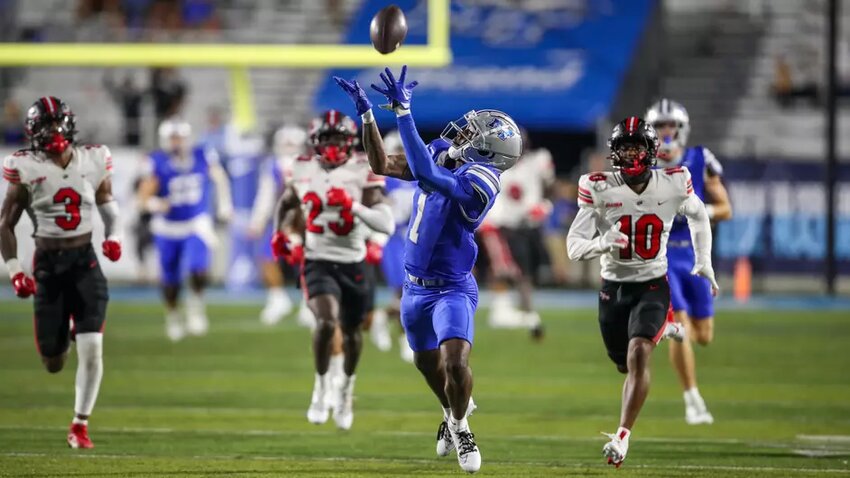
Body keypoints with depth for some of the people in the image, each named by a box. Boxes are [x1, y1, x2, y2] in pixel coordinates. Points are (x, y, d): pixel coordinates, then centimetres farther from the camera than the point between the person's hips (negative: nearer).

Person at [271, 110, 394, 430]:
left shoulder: (362, 173, -10)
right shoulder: (303, 170, -1)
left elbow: (386, 224, -18)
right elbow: (287, 203, 22)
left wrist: (353, 206, -30)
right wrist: (280, 235, 8)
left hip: (353, 264, 1)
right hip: (318, 262, 0)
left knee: (351, 332, 15)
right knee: (326, 322, -25)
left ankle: (346, 386, 44)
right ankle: (322, 386, -4)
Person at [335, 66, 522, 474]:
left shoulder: (477, 180, -27)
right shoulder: (442, 154, -3)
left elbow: (424, 174, -42)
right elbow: (383, 165, 7)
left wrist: (402, 110, -42)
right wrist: (366, 113, -3)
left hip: (451, 289, -8)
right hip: (415, 286, 8)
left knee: (454, 362, -22)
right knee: (427, 363, 23)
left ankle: (459, 425, 5)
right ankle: (455, 410, 51)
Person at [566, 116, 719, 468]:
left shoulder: (673, 184, -10)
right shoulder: (598, 189, -13)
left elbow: (698, 216, 14)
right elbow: (574, 246, -13)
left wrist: (704, 262, 11)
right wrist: (602, 244, -34)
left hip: (652, 285, -2)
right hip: (614, 287, 2)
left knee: (638, 356, -24)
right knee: (627, 366, 17)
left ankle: (622, 437, -24)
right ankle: (662, 332, 51)